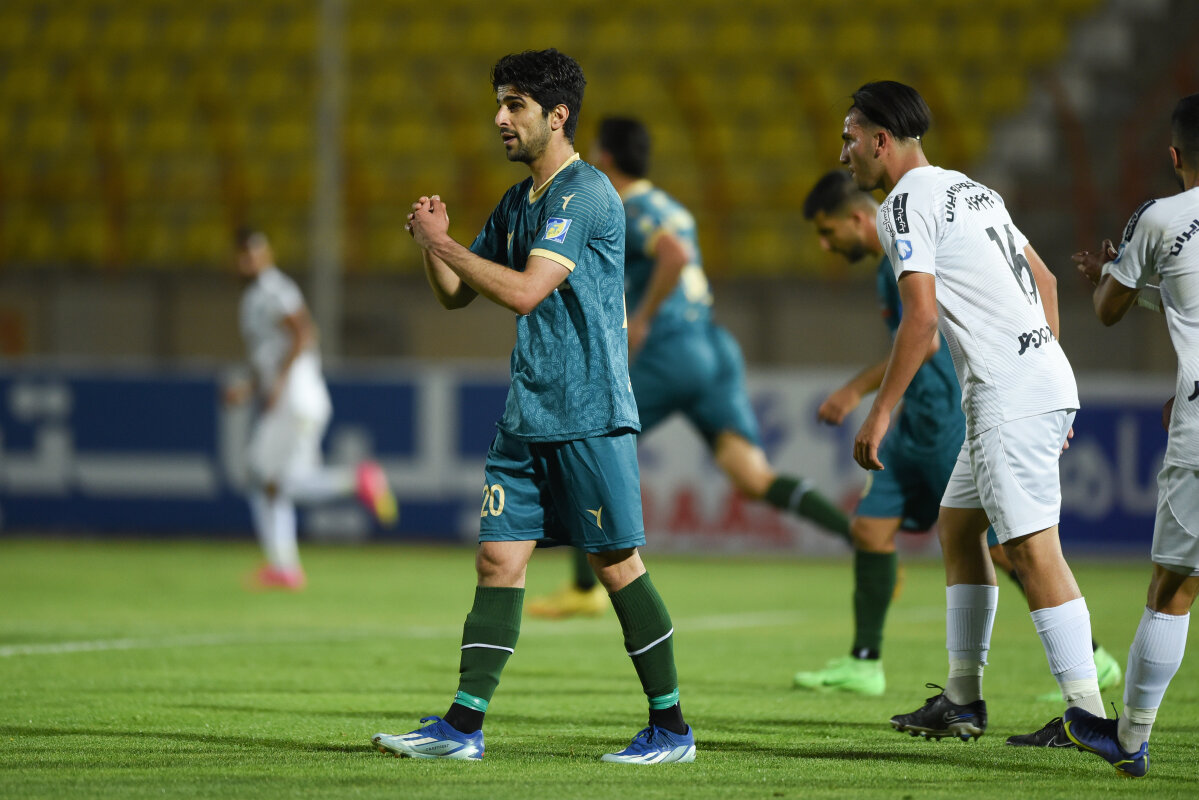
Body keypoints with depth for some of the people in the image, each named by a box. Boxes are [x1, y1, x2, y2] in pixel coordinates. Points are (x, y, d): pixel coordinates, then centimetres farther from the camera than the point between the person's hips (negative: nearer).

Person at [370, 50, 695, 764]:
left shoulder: (585, 193, -13)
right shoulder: (518, 202, 16)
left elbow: (525, 292, -22)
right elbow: (456, 295, 21)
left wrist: (444, 243, -14)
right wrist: (434, 245, 1)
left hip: (589, 415, -8)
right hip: (528, 413, 8)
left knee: (618, 564, -4)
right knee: (500, 558, 2)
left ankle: (672, 729, 4)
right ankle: (464, 725, 1)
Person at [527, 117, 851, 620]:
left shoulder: (628, 211, -6)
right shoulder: (667, 207, 22)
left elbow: (674, 256, -24)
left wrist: (641, 319, -15)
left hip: (671, 352, -8)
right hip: (715, 348, 8)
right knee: (754, 479, -6)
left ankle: (584, 588, 13)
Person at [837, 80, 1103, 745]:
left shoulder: (906, 204, -7)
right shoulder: (972, 191, 22)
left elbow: (922, 314, -17)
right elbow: (1044, 279, 24)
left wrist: (881, 411, -14)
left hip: (1011, 393, -10)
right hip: (1043, 377, 10)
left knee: (1032, 548, -12)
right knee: (956, 525, 18)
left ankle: (1088, 713, -15)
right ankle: (962, 700, 21)